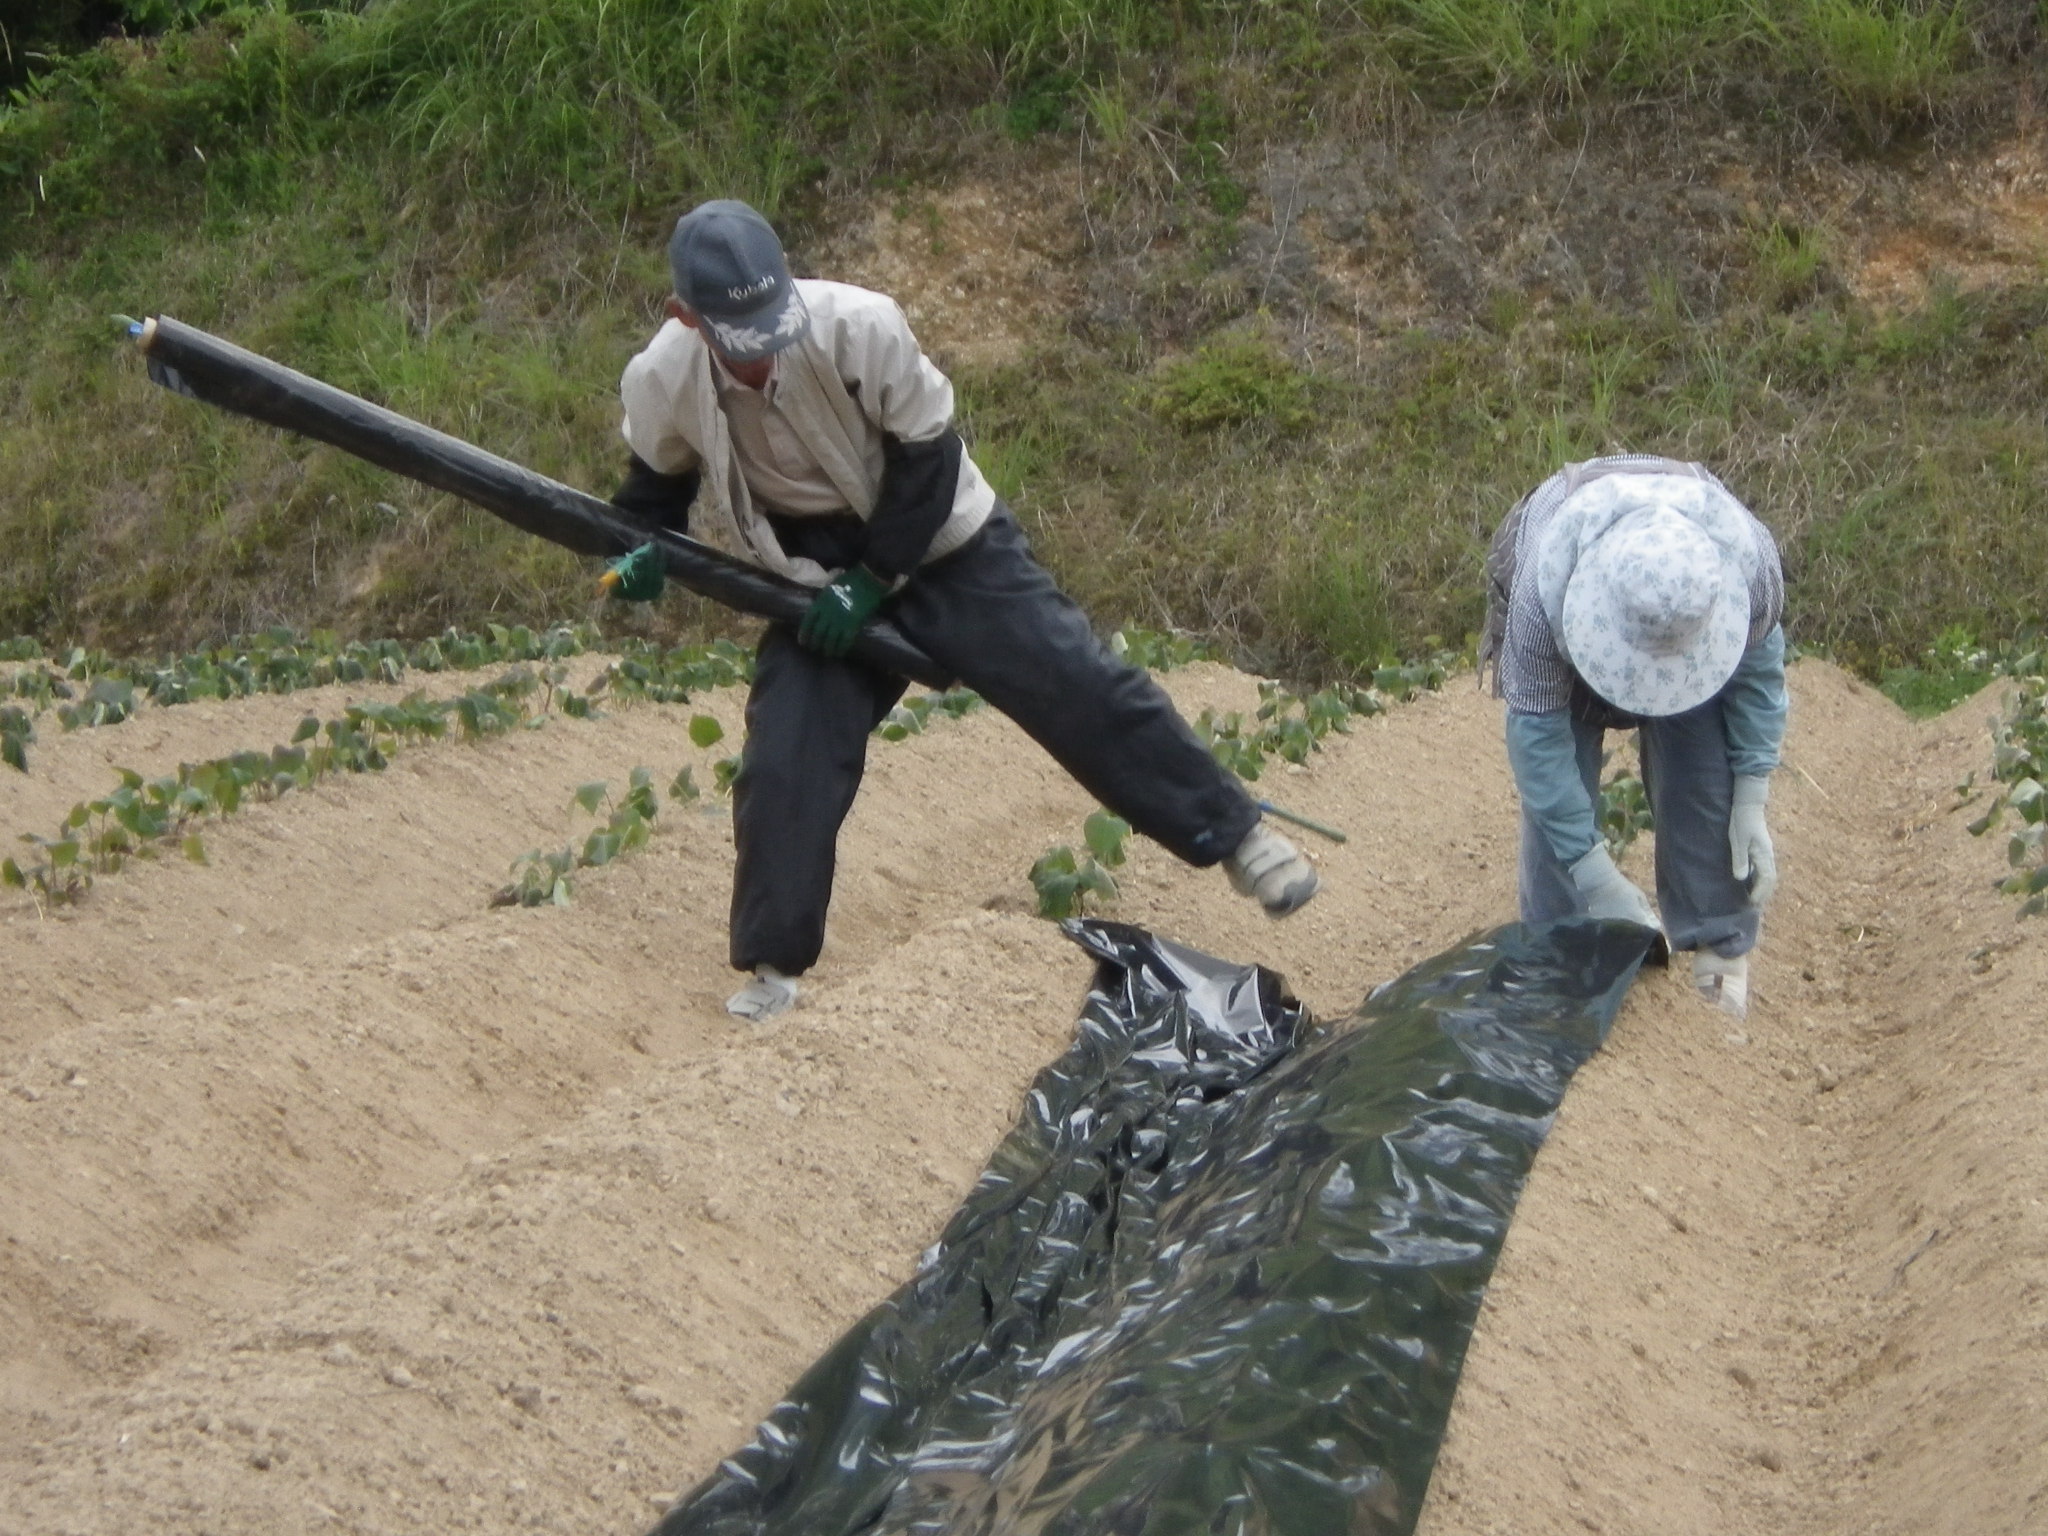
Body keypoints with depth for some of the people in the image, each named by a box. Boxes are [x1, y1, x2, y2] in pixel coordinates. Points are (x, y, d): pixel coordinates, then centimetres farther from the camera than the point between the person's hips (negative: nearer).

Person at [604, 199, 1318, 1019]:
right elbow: (659, 482, 6)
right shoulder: (662, 384, -17)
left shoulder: (861, 327, -28)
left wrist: (873, 581, -19)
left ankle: (1236, 834, 4)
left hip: (942, 544, -2)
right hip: (818, 578, 3)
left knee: (1077, 683, -8)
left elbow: (927, 460, -17)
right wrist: (642, 549, -11)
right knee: (782, 765, -7)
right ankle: (772, 967, 9)